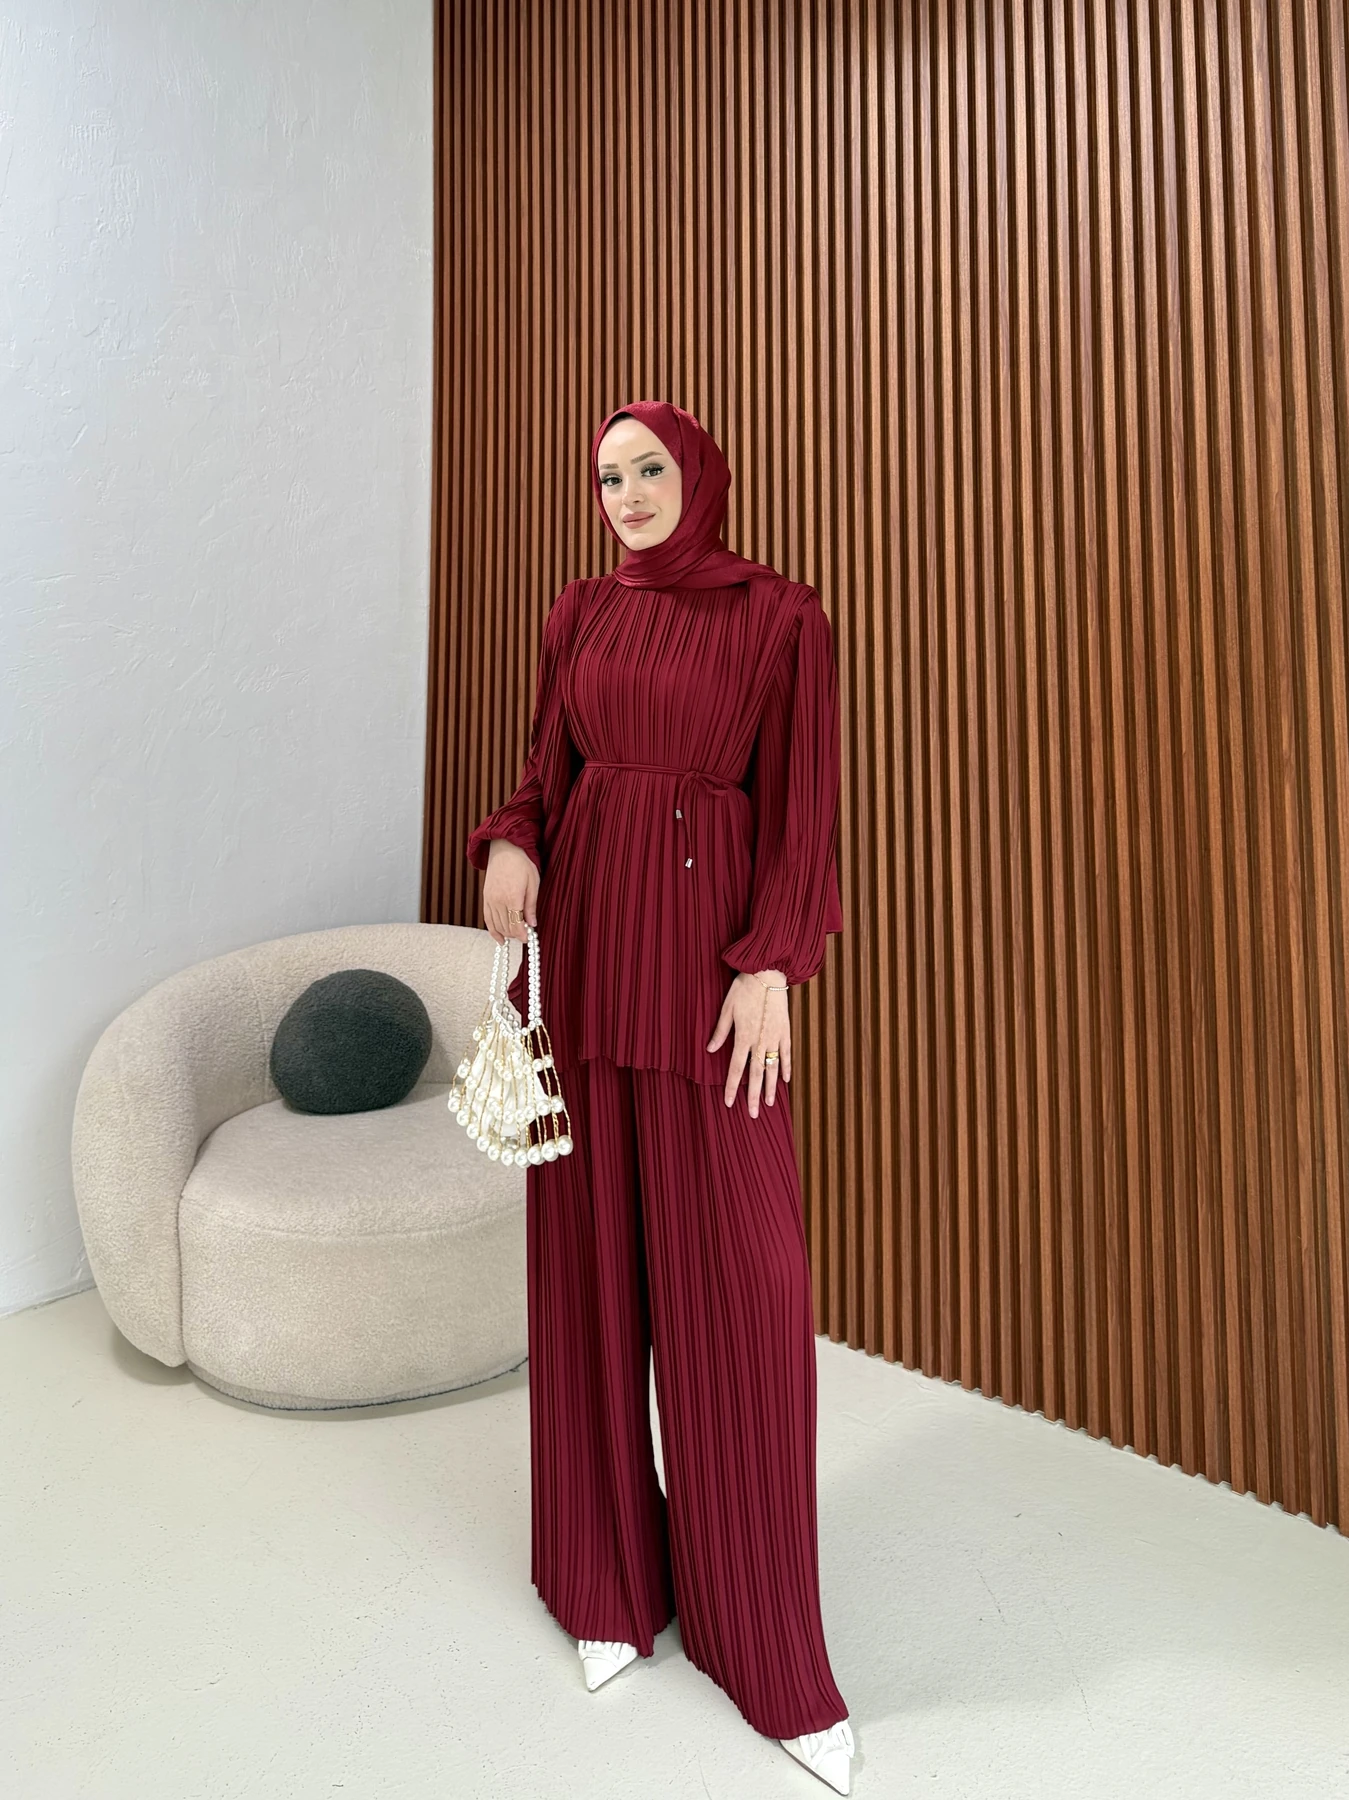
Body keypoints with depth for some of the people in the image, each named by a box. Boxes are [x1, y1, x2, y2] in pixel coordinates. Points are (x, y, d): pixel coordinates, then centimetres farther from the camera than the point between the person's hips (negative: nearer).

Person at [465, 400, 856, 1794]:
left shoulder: (780, 618, 0)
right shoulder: (579, 614, 12)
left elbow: (801, 805, -4)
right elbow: (549, 768, 13)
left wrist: (771, 966, -12)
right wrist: (511, 844, -8)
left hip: (708, 945, -4)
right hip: (583, 931, 4)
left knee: (737, 1280, -1)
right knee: (591, 1258, 9)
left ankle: (763, 1634, 18)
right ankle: (613, 1575, 29)